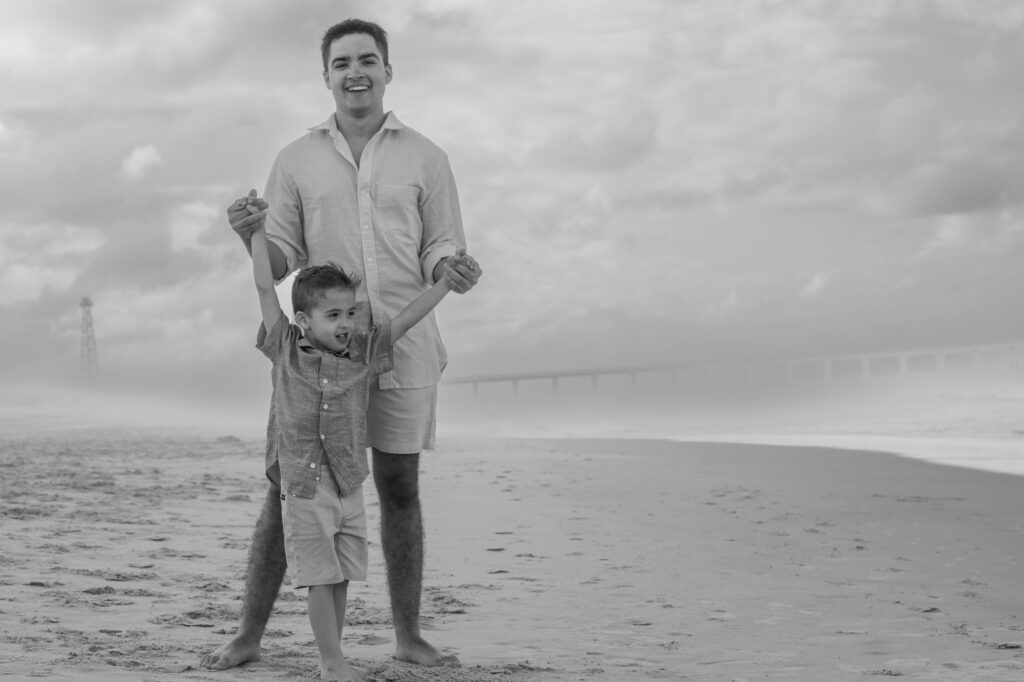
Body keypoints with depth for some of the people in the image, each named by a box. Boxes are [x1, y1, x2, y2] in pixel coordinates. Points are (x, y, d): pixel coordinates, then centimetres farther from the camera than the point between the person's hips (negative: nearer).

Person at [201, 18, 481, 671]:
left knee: (400, 488, 5)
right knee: (286, 488, 0)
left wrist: (453, 270, -17)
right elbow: (280, 262, 7)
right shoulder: (296, 160, 8)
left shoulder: (425, 157, 7)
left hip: (403, 346, 0)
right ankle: (249, 636, 6)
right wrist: (251, 237, -15)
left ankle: (409, 636, 14)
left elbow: (441, 250, 7)